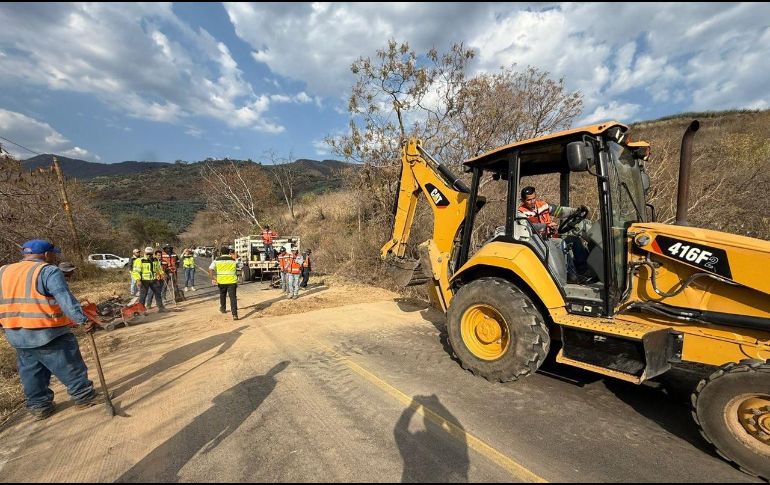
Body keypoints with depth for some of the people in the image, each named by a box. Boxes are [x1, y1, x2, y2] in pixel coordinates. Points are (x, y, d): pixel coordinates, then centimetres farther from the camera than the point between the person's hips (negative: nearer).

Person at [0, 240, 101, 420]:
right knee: (70, 367, 8)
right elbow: (66, 300, -24)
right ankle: (84, 396, 19)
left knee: (31, 372, 19)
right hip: (49, 335, -6)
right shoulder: (48, 271, -15)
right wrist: (84, 320, -25)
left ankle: (39, 406, 27)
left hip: (17, 336, 7)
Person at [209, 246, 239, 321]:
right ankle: (234, 314, -14)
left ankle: (223, 309, 45)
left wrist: (212, 279, -7)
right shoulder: (233, 260, 2)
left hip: (221, 282, 2)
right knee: (233, 297, -4)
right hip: (232, 281, -2)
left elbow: (210, 269, -8)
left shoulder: (217, 260, 1)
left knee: (222, 295, 26)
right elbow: (237, 268, 13)